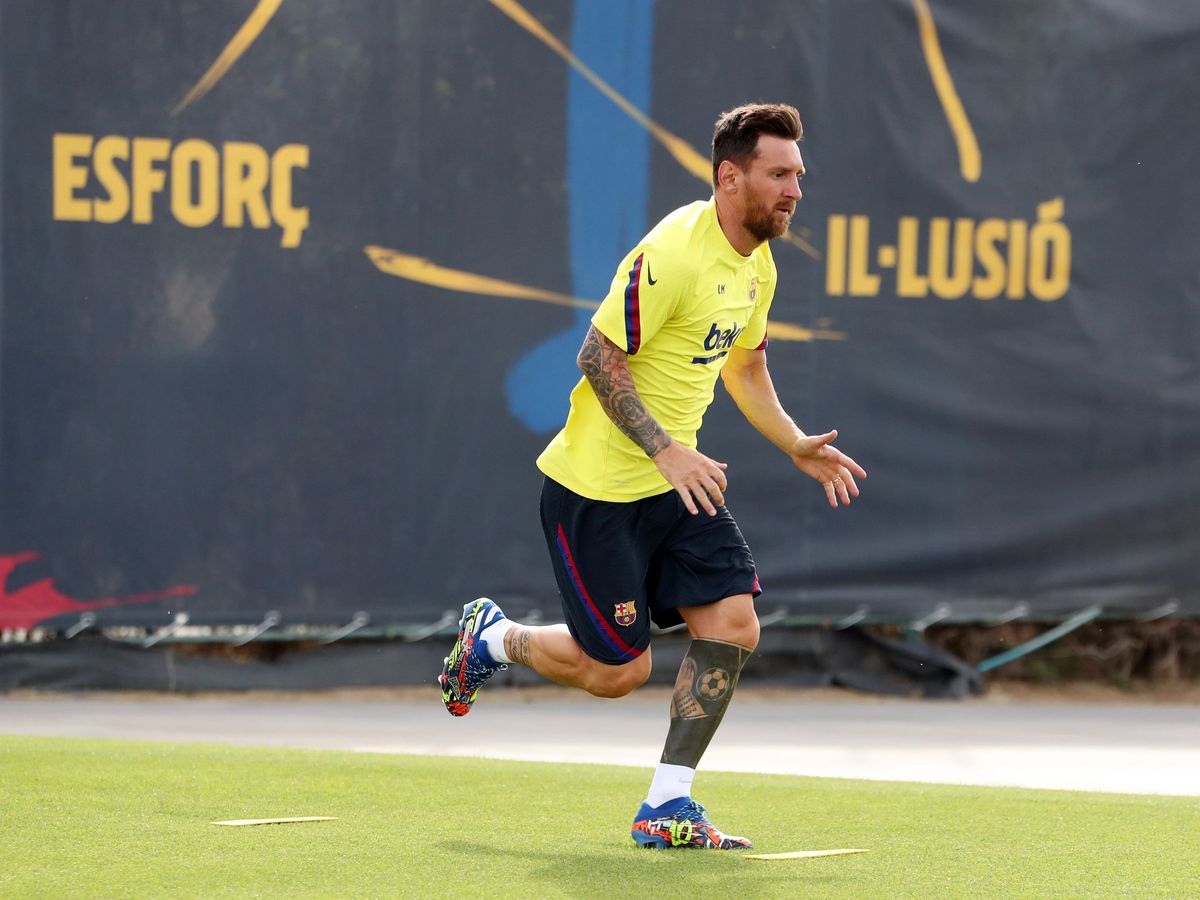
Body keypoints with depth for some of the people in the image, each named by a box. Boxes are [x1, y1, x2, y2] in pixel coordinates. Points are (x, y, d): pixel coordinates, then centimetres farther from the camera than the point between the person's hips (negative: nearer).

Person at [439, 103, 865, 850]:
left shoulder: (758, 266, 7)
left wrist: (797, 446, 14)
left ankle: (667, 807, 1)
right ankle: (493, 638, 27)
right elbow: (599, 356, -21)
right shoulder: (674, 253, -22)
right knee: (618, 669, -3)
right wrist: (665, 450, -27)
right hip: (597, 485, -8)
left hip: (677, 481, 8)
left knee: (733, 625, -8)